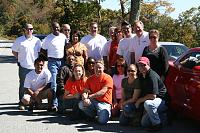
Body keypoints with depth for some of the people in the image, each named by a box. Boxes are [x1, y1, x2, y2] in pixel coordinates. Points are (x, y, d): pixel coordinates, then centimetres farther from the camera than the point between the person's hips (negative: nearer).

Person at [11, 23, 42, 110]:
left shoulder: (37, 40, 8)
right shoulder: (19, 40, 0)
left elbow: (40, 52, 16)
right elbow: (14, 51, 7)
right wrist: (20, 59, 1)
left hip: (35, 67, 2)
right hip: (23, 67, -2)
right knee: (22, 86, 3)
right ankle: (21, 103, 11)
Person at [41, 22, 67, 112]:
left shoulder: (64, 37, 9)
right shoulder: (48, 38, -2)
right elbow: (43, 50, 3)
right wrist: (49, 57, -4)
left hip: (62, 61, 4)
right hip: (52, 62, -4)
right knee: (54, 83, -9)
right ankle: (54, 104, -9)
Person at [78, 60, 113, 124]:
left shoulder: (108, 78, -6)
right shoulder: (90, 79, 9)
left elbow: (102, 92, -16)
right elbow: (85, 92, 4)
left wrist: (89, 96, -21)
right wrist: (85, 98, -21)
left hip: (104, 103, -4)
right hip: (93, 102, 4)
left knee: (102, 121, -27)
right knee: (81, 104, -26)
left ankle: (106, 112, 10)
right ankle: (93, 115, 4)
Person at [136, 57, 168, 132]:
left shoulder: (152, 76, -25)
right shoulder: (141, 76, 3)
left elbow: (153, 96, -30)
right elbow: (143, 92, 14)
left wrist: (139, 100, -18)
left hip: (162, 100, -9)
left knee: (147, 103, -39)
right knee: (144, 123, 9)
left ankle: (157, 124, -20)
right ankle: (162, 117, 25)